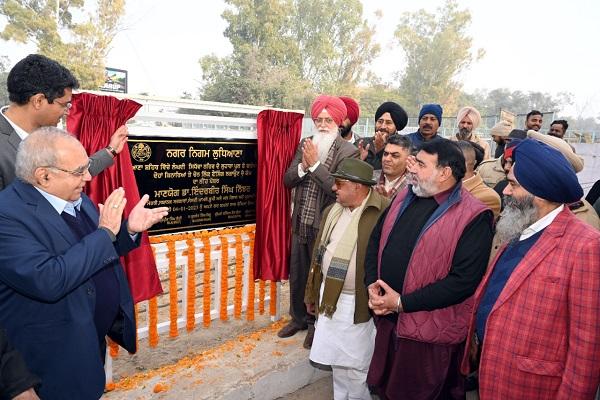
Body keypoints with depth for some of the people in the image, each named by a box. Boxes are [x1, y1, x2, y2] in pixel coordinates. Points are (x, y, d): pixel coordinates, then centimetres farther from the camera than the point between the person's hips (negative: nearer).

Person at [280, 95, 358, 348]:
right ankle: (298, 318, 39)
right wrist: (303, 166, -15)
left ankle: (316, 323, 33)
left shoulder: (348, 151, -11)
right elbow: (288, 180, 3)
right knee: (297, 275, 18)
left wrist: (315, 164, -21)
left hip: (324, 225, -5)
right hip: (300, 222, 5)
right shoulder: (306, 144, 6)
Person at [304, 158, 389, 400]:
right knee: (337, 363, 21)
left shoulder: (383, 213, -17)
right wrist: (312, 293, 16)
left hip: (358, 305, -6)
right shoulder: (331, 211, 7)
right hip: (329, 299, 7)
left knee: (354, 369, 8)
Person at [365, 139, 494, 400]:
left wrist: (402, 303, -20)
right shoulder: (405, 197, 4)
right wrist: (372, 283, -6)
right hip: (387, 320, 6)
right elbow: (377, 239, 10)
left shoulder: (473, 217, -17)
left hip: (431, 332, -6)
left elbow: (464, 280, -23)